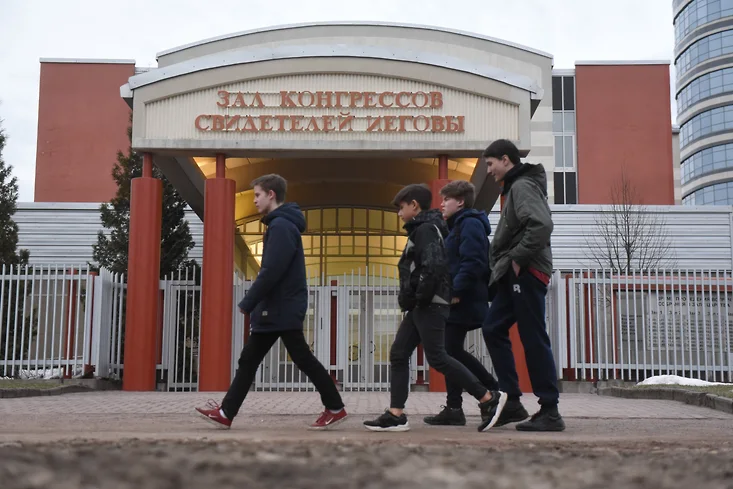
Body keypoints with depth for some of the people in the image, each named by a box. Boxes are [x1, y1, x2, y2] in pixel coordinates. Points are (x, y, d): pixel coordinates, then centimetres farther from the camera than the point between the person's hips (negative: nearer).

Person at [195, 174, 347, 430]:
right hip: (275, 308, 10)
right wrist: (253, 304, 16)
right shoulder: (280, 224, 15)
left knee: (302, 359, -2)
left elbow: (271, 272, -23)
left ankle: (335, 408, 9)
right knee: (248, 360, 9)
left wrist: (247, 304, -15)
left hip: (283, 309, -10)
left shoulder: (281, 226, -16)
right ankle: (226, 413, 12)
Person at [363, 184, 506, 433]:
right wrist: (410, 298, 11)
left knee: (437, 357, -10)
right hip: (420, 307, 10)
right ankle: (396, 415, 5)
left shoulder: (426, 229, -11)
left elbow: (434, 265, -25)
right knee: (398, 354, 6)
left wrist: (420, 297, -17)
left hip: (430, 305, -10)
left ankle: (488, 399, -4)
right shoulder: (421, 229, 20)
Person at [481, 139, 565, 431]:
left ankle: (550, 412, 0)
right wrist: (503, 263, 10)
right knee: (493, 329, 8)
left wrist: (518, 258, -19)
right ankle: (511, 402, 10)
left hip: (526, 273, -10)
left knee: (533, 339, -7)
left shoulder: (522, 186, -10)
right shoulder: (515, 186, 20)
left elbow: (541, 225, -26)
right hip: (513, 275, 10)